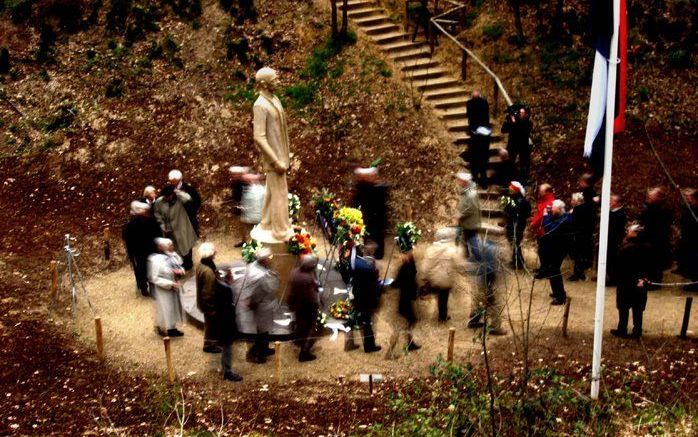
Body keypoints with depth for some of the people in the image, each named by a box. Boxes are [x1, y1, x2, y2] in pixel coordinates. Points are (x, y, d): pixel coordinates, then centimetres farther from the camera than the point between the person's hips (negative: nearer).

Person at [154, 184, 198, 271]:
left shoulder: (179, 199, -22)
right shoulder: (159, 202, -14)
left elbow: (188, 198, -44)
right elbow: (157, 215, -1)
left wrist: (177, 191, -34)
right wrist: (163, 227, -7)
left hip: (181, 228, -2)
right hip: (169, 230, 2)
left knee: (186, 246, 18)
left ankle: (188, 264, 42)